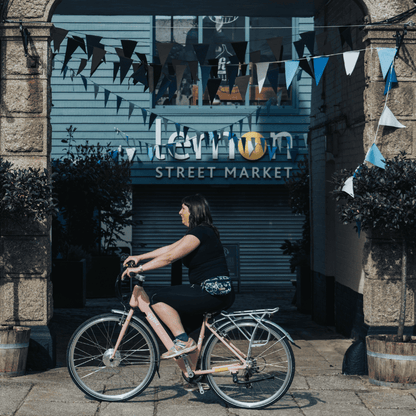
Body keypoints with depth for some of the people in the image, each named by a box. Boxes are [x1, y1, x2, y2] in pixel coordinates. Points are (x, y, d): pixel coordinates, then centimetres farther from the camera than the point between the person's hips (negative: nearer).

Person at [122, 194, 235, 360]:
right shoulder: (198, 232, 19)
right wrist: (139, 257, 20)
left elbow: (169, 257, -19)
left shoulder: (201, 232, -13)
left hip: (213, 293, -11)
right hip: (217, 293, 11)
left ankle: (183, 341, -11)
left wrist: (140, 268, -16)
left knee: (159, 299, -10)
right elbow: (170, 248, 22)